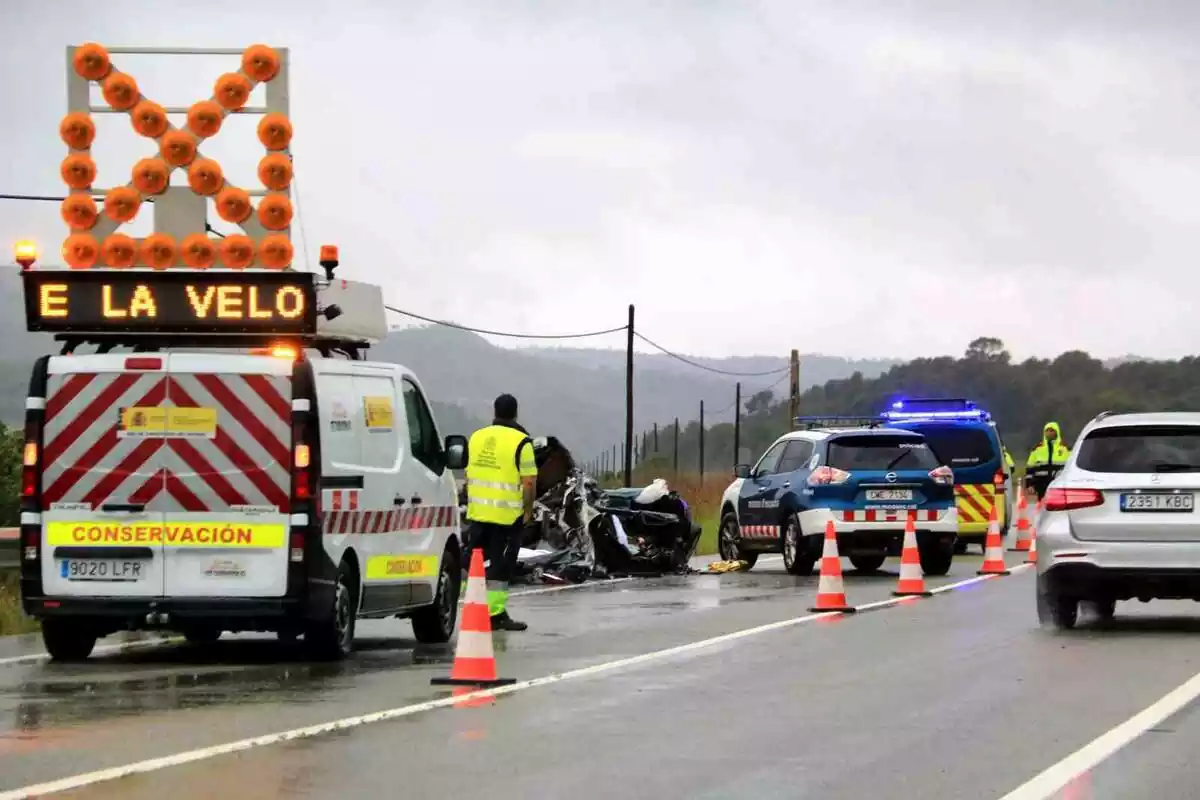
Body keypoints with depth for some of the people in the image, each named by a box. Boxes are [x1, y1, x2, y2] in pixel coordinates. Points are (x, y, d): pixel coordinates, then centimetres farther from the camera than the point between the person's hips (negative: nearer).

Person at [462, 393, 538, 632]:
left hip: (478, 511, 5)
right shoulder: (521, 442, -9)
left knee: (473, 557, 17)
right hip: (508, 514, -5)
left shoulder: (476, 437, 10)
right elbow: (529, 482, -12)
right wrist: (528, 511, -2)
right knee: (501, 563, 0)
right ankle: (495, 613, 2)